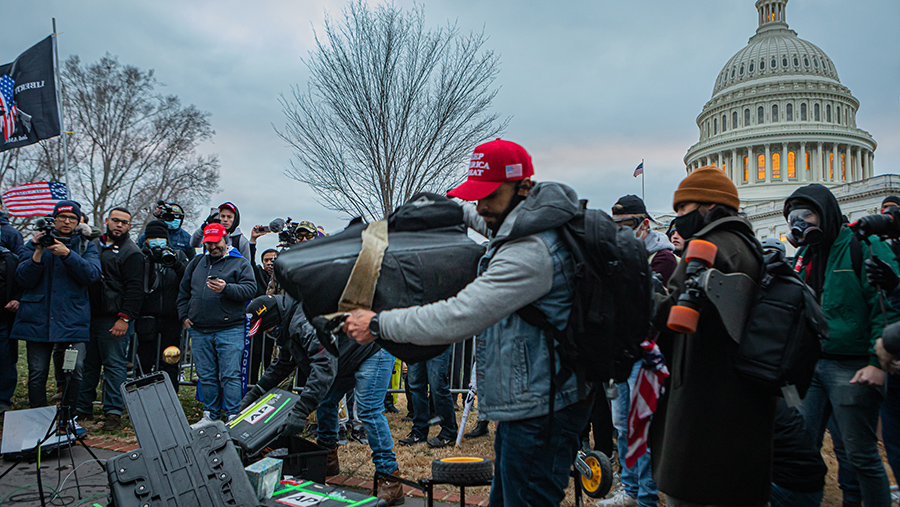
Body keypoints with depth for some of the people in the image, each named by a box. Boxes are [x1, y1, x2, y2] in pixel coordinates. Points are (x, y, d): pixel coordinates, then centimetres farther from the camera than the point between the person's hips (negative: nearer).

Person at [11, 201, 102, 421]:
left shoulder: (86, 247, 12)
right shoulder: (35, 243, 14)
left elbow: (92, 275, -6)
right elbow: (23, 279, 4)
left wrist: (67, 254, -17)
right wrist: (38, 252, -9)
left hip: (73, 318, -1)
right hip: (38, 318, 1)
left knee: (75, 371, -8)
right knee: (37, 373, 0)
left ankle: (67, 418, 10)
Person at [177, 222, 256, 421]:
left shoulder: (240, 263, 3)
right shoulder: (196, 263, 17)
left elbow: (250, 289, -9)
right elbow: (183, 291, 24)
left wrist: (226, 288, -22)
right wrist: (184, 315, 14)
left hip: (230, 330, -5)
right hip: (199, 331, 5)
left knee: (230, 375, -7)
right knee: (206, 376, 10)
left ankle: (233, 417, -1)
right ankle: (210, 414, 22)